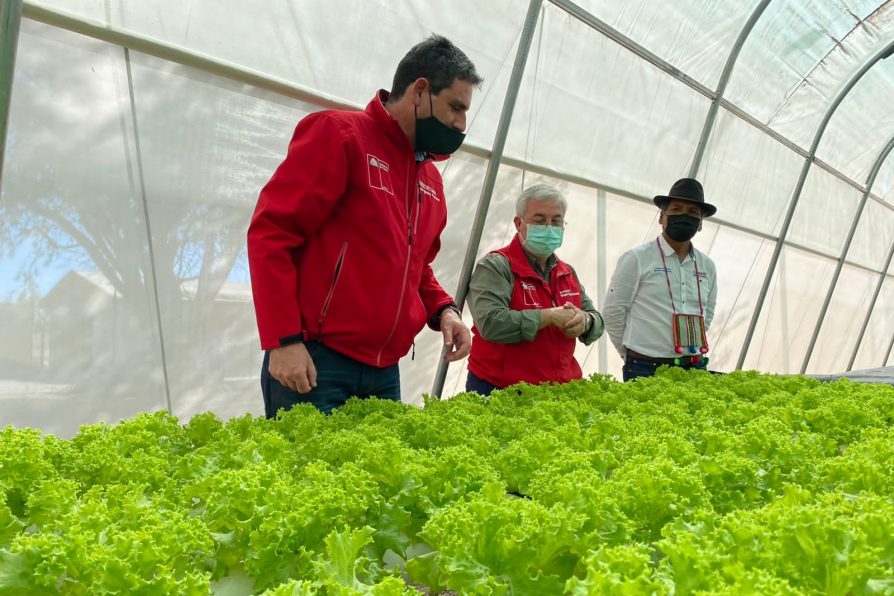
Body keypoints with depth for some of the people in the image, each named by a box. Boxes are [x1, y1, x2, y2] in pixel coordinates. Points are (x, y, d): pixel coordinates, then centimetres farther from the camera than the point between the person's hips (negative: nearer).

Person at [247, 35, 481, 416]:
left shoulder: (431, 178, 16)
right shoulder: (339, 134, -6)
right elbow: (270, 233, -12)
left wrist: (443, 310, 5)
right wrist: (283, 340, -18)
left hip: (383, 372, 7)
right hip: (313, 362, -7)